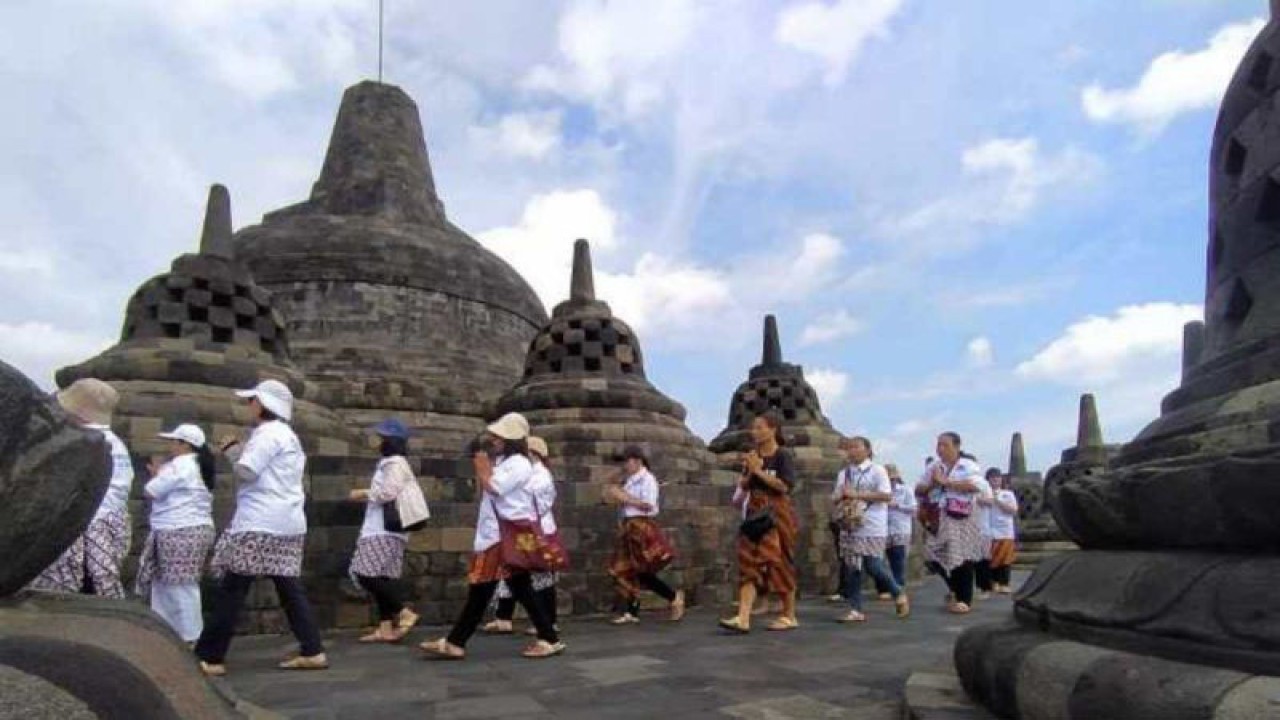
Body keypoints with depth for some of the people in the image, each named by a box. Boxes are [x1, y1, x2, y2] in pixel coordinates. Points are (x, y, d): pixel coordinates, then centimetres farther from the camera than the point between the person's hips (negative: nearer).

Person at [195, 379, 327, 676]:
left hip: (261, 523, -10)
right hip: (287, 523, 10)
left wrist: (235, 451, 3)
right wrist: (233, 450, 16)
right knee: (289, 588, 8)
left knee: (231, 589, -2)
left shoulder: (267, 432, -8)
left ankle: (209, 658, 3)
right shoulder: (286, 435, 23)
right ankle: (313, 652, 6)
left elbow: (247, 470, -17)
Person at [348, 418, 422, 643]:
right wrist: (368, 496, 17)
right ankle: (386, 628, 8)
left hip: (386, 530, -10)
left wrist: (363, 493, -8)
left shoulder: (395, 463, -9)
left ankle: (405, 613, -10)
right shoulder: (389, 463, 22)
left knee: (367, 574, -13)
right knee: (384, 577, 7)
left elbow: (389, 492, -21)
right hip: (381, 529, 10)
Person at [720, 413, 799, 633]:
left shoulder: (782, 456, -6)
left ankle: (789, 616, 17)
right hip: (754, 514, 6)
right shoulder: (752, 456, 11)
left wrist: (758, 470, -17)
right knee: (749, 563, -4)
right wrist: (748, 472, -7)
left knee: (779, 563, 2)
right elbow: (743, 486, 12)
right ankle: (743, 617, -9)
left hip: (776, 514, -6)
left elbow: (784, 486, -17)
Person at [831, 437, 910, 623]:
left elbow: (887, 495, -13)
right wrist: (841, 497, -7)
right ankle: (855, 610, 8)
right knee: (851, 567, 2)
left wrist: (857, 494, -17)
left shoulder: (877, 470, -4)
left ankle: (899, 595, 18)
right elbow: (834, 497, 18)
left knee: (872, 566, -8)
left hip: (872, 528, -5)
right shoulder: (843, 473, 13)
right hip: (849, 527, 6)